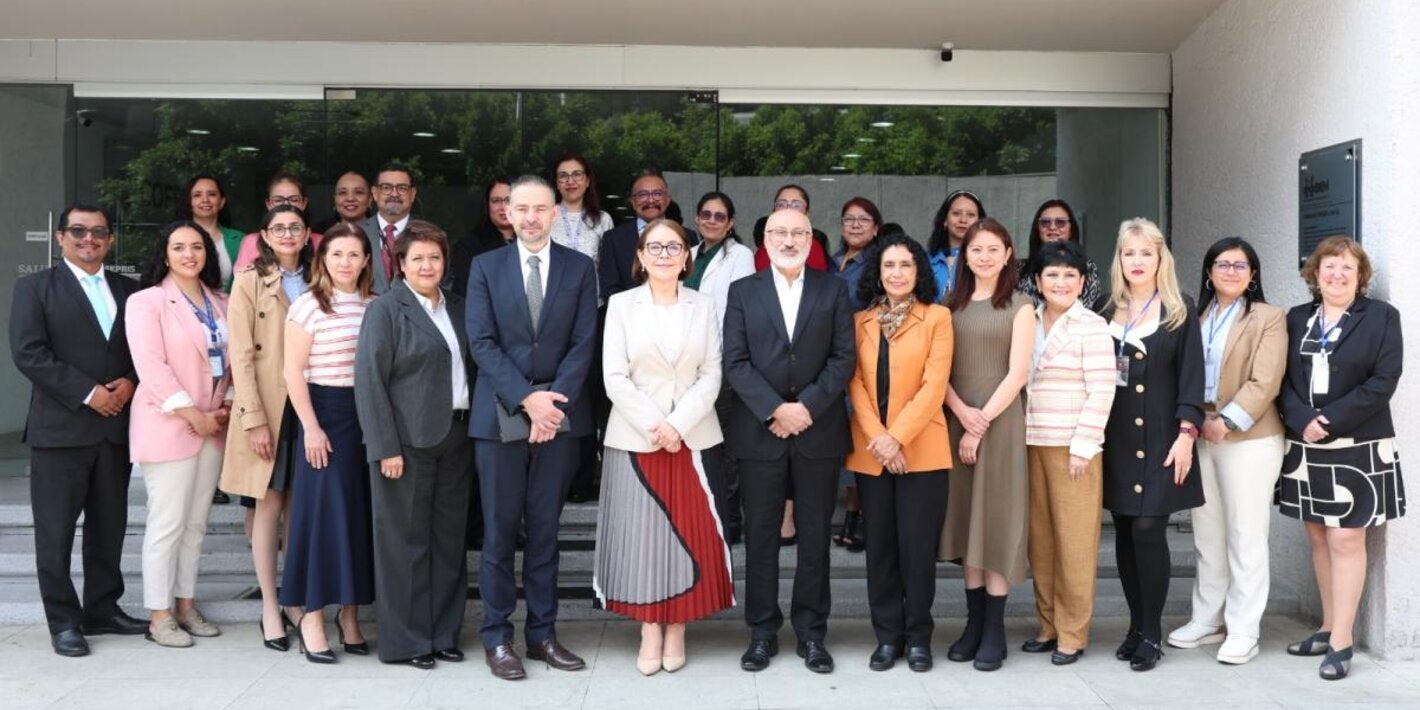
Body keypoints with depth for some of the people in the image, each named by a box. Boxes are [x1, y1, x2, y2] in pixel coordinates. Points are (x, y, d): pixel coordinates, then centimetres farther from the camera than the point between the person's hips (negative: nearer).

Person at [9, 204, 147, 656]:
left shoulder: (128, 291, 14)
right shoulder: (35, 287, 1)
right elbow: (28, 353, -9)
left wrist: (130, 382, -8)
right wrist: (87, 393, -14)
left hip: (116, 426, 4)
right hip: (60, 428, -4)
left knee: (109, 526, 10)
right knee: (56, 530, 2)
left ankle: (103, 609, 22)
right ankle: (64, 620, 11)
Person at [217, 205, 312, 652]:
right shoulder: (250, 282, -1)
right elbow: (241, 354, -7)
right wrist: (255, 419, -14)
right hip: (268, 406, -4)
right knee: (270, 505, 0)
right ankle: (271, 610, 7)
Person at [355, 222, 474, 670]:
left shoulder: (456, 308, 13)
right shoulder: (386, 310, -5)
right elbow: (369, 380, -10)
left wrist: (470, 429, 4)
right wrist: (386, 447, -15)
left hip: (454, 438, 6)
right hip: (406, 441, -6)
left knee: (449, 540, 10)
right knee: (407, 541, 2)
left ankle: (444, 634, 22)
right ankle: (405, 641, 13)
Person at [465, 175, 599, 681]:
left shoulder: (579, 268, 5)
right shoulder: (485, 267, 4)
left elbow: (583, 344, -1)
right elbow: (482, 343, -4)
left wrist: (553, 401, -13)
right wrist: (526, 399, -14)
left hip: (559, 412, 1)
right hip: (500, 415, -1)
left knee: (545, 530, 8)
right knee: (499, 531, 4)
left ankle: (542, 633, 17)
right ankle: (497, 637, 13)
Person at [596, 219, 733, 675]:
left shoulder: (704, 306, 7)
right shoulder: (621, 305, 3)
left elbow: (711, 376, 1)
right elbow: (615, 378, -3)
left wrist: (678, 425, -12)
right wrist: (653, 426, -13)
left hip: (694, 437, 1)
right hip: (634, 438, -1)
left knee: (689, 533, 2)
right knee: (640, 533, 0)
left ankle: (677, 628, 14)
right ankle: (650, 629, 12)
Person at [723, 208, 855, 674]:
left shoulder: (833, 290, 7)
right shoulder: (743, 291, 6)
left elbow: (844, 357, -1)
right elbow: (735, 362, -2)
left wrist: (808, 406, -13)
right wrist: (775, 409, -14)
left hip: (819, 430, 0)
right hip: (760, 431, 0)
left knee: (815, 535, 7)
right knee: (760, 535, 6)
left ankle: (811, 632, 18)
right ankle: (763, 631, 16)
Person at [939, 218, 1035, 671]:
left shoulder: (1019, 307, 1)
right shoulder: (951, 305, 10)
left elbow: (1017, 374, -7)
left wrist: (982, 423, -12)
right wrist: (962, 412, -11)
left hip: (1002, 424, -3)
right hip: (957, 422, 4)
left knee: (996, 519, -2)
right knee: (965, 518, 6)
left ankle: (994, 630, 5)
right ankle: (974, 622, 14)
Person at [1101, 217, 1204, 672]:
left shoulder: (1179, 312, 2)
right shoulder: (1108, 313, 12)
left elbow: (1191, 377, -3)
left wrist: (1186, 433, -13)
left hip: (1159, 439, -4)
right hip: (1116, 440, 4)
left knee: (1148, 530, -9)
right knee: (1125, 534, 6)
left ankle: (1150, 635, 1)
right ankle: (1137, 625, 16)